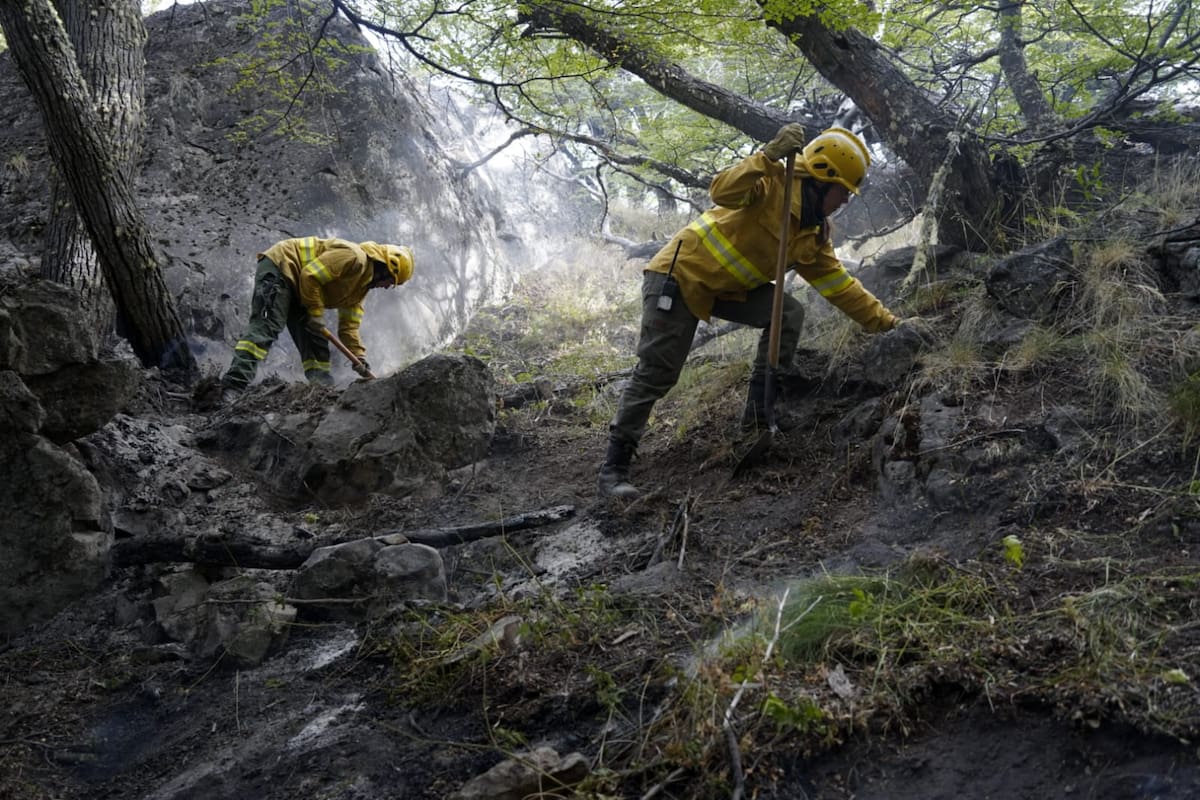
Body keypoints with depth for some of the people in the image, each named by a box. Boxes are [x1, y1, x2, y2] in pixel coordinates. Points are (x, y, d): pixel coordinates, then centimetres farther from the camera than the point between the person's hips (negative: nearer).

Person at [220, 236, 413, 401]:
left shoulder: (362, 285, 13)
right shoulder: (354, 256, -18)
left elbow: (349, 327, 15)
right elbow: (310, 276, -23)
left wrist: (359, 359, 4)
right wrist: (316, 314, -15)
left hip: (297, 287, 11)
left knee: (315, 342, 3)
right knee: (265, 328, -23)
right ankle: (232, 389, -32)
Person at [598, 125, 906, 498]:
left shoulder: (816, 234, 7)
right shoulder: (775, 184, -17)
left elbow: (839, 284, 11)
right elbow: (723, 193, -35)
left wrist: (884, 321, 10)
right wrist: (769, 156, -44)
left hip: (728, 287, 8)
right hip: (680, 272, -8)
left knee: (789, 314, -10)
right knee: (656, 372, -10)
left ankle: (759, 411, -1)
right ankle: (613, 467, -3)